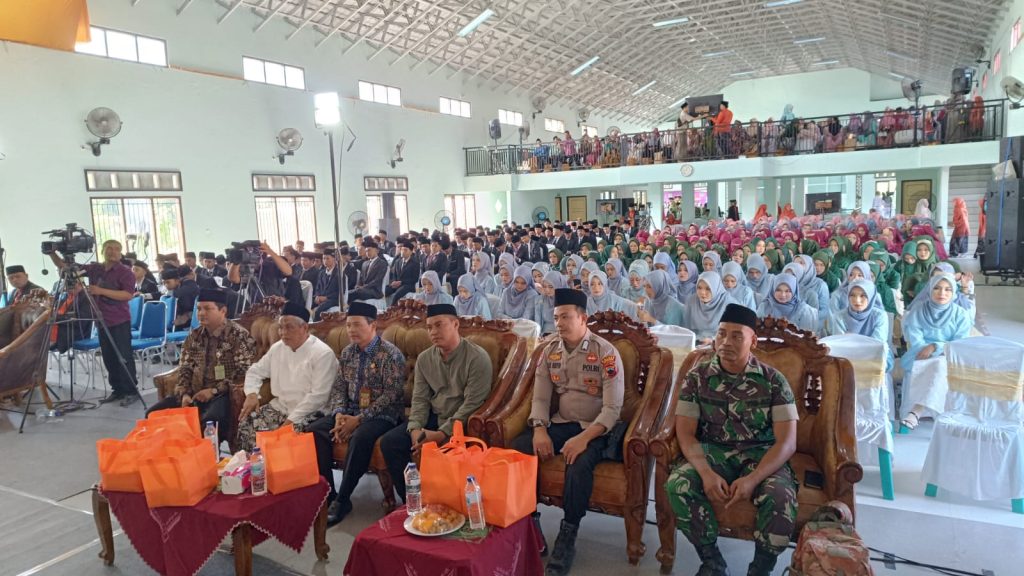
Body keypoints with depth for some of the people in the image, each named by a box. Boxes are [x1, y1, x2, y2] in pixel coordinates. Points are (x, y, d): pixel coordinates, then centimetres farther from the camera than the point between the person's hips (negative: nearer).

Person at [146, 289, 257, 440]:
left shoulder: (239, 336, -5)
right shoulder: (194, 336, 14)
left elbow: (243, 372, -11)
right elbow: (184, 369, 14)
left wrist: (214, 390, -16)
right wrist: (184, 394, -4)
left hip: (222, 395, -6)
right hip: (194, 394, 7)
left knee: (209, 421, -36)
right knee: (154, 413, -8)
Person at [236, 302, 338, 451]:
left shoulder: (322, 353, -14)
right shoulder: (277, 348, 8)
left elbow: (318, 395, -19)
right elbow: (256, 371, 19)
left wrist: (292, 419, -22)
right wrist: (252, 394, -2)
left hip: (307, 413, -7)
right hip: (278, 407, 7)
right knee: (246, 423, -11)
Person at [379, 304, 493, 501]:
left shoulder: (477, 357, -13)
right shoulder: (424, 358, 7)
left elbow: (472, 404, -18)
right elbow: (420, 399, 5)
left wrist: (443, 433, -24)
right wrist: (415, 428, -14)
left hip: (461, 423, -6)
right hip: (433, 418, 6)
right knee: (389, 442, -12)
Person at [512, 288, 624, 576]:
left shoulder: (606, 353, -11)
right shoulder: (550, 351, 6)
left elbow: (613, 408, -15)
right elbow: (540, 398, 5)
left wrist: (584, 437, -28)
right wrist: (539, 429, -14)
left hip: (595, 429, -4)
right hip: (559, 424, 5)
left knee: (579, 464, -36)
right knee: (516, 450, -21)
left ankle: (567, 536, -16)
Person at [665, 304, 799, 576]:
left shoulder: (773, 380, -4)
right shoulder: (697, 376, -1)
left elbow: (787, 441, -10)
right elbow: (685, 432, -5)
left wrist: (752, 479, -26)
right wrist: (706, 473, -25)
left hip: (761, 455, -1)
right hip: (713, 452, 1)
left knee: (781, 496, -33)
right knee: (678, 484, -29)